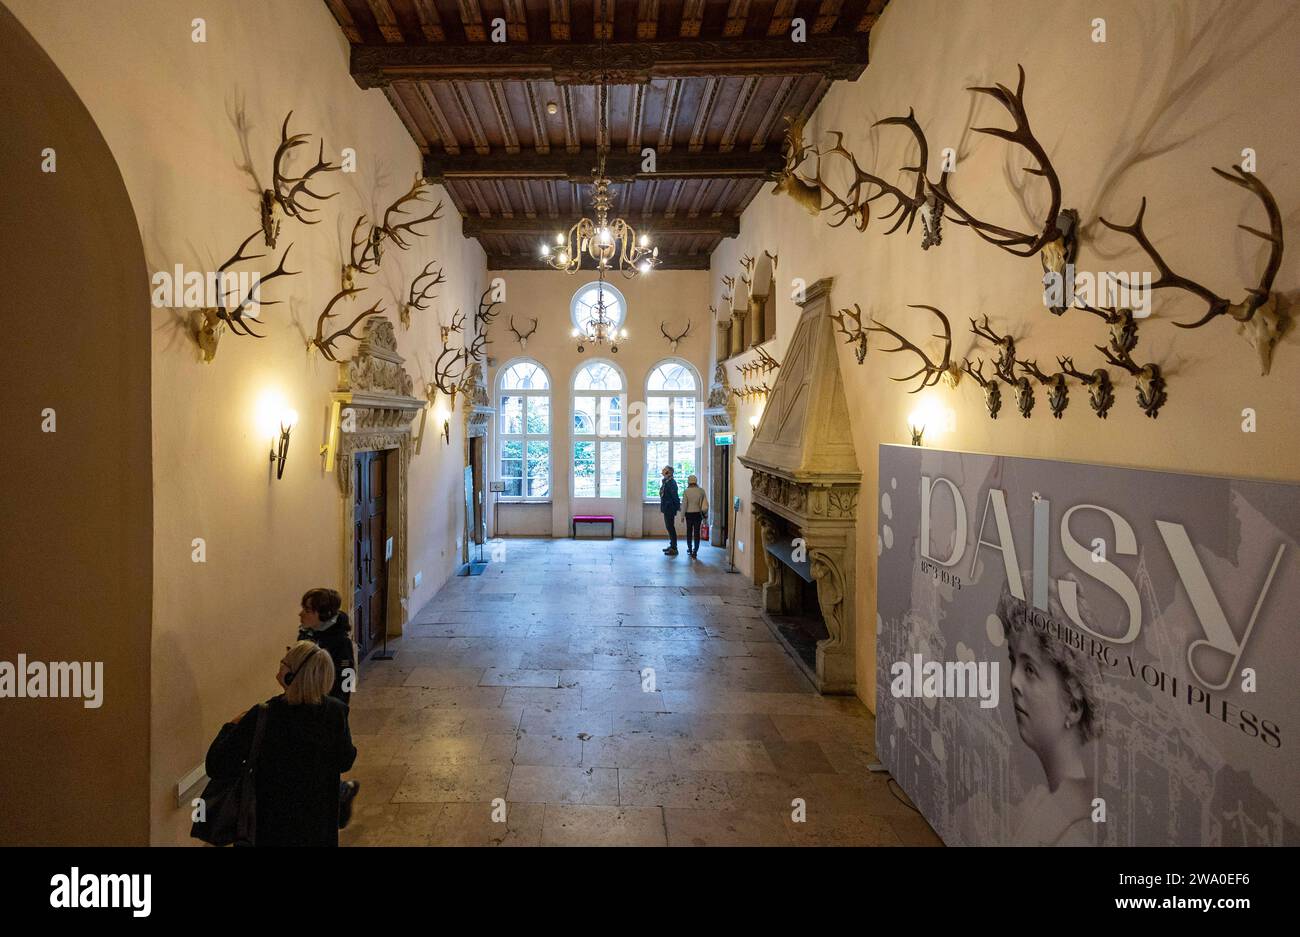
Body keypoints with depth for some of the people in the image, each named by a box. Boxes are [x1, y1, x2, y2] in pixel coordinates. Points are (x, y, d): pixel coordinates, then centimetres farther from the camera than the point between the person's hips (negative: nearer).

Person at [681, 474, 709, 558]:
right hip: (698, 513, 1)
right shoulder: (701, 491, -3)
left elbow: (684, 504, -8)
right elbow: (705, 504, -1)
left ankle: (690, 549, 23)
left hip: (689, 513, -1)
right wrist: (704, 514, 9)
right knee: (697, 532, 3)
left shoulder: (686, 491, -9)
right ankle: (695, 551, 1)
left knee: (689, 532, 14)